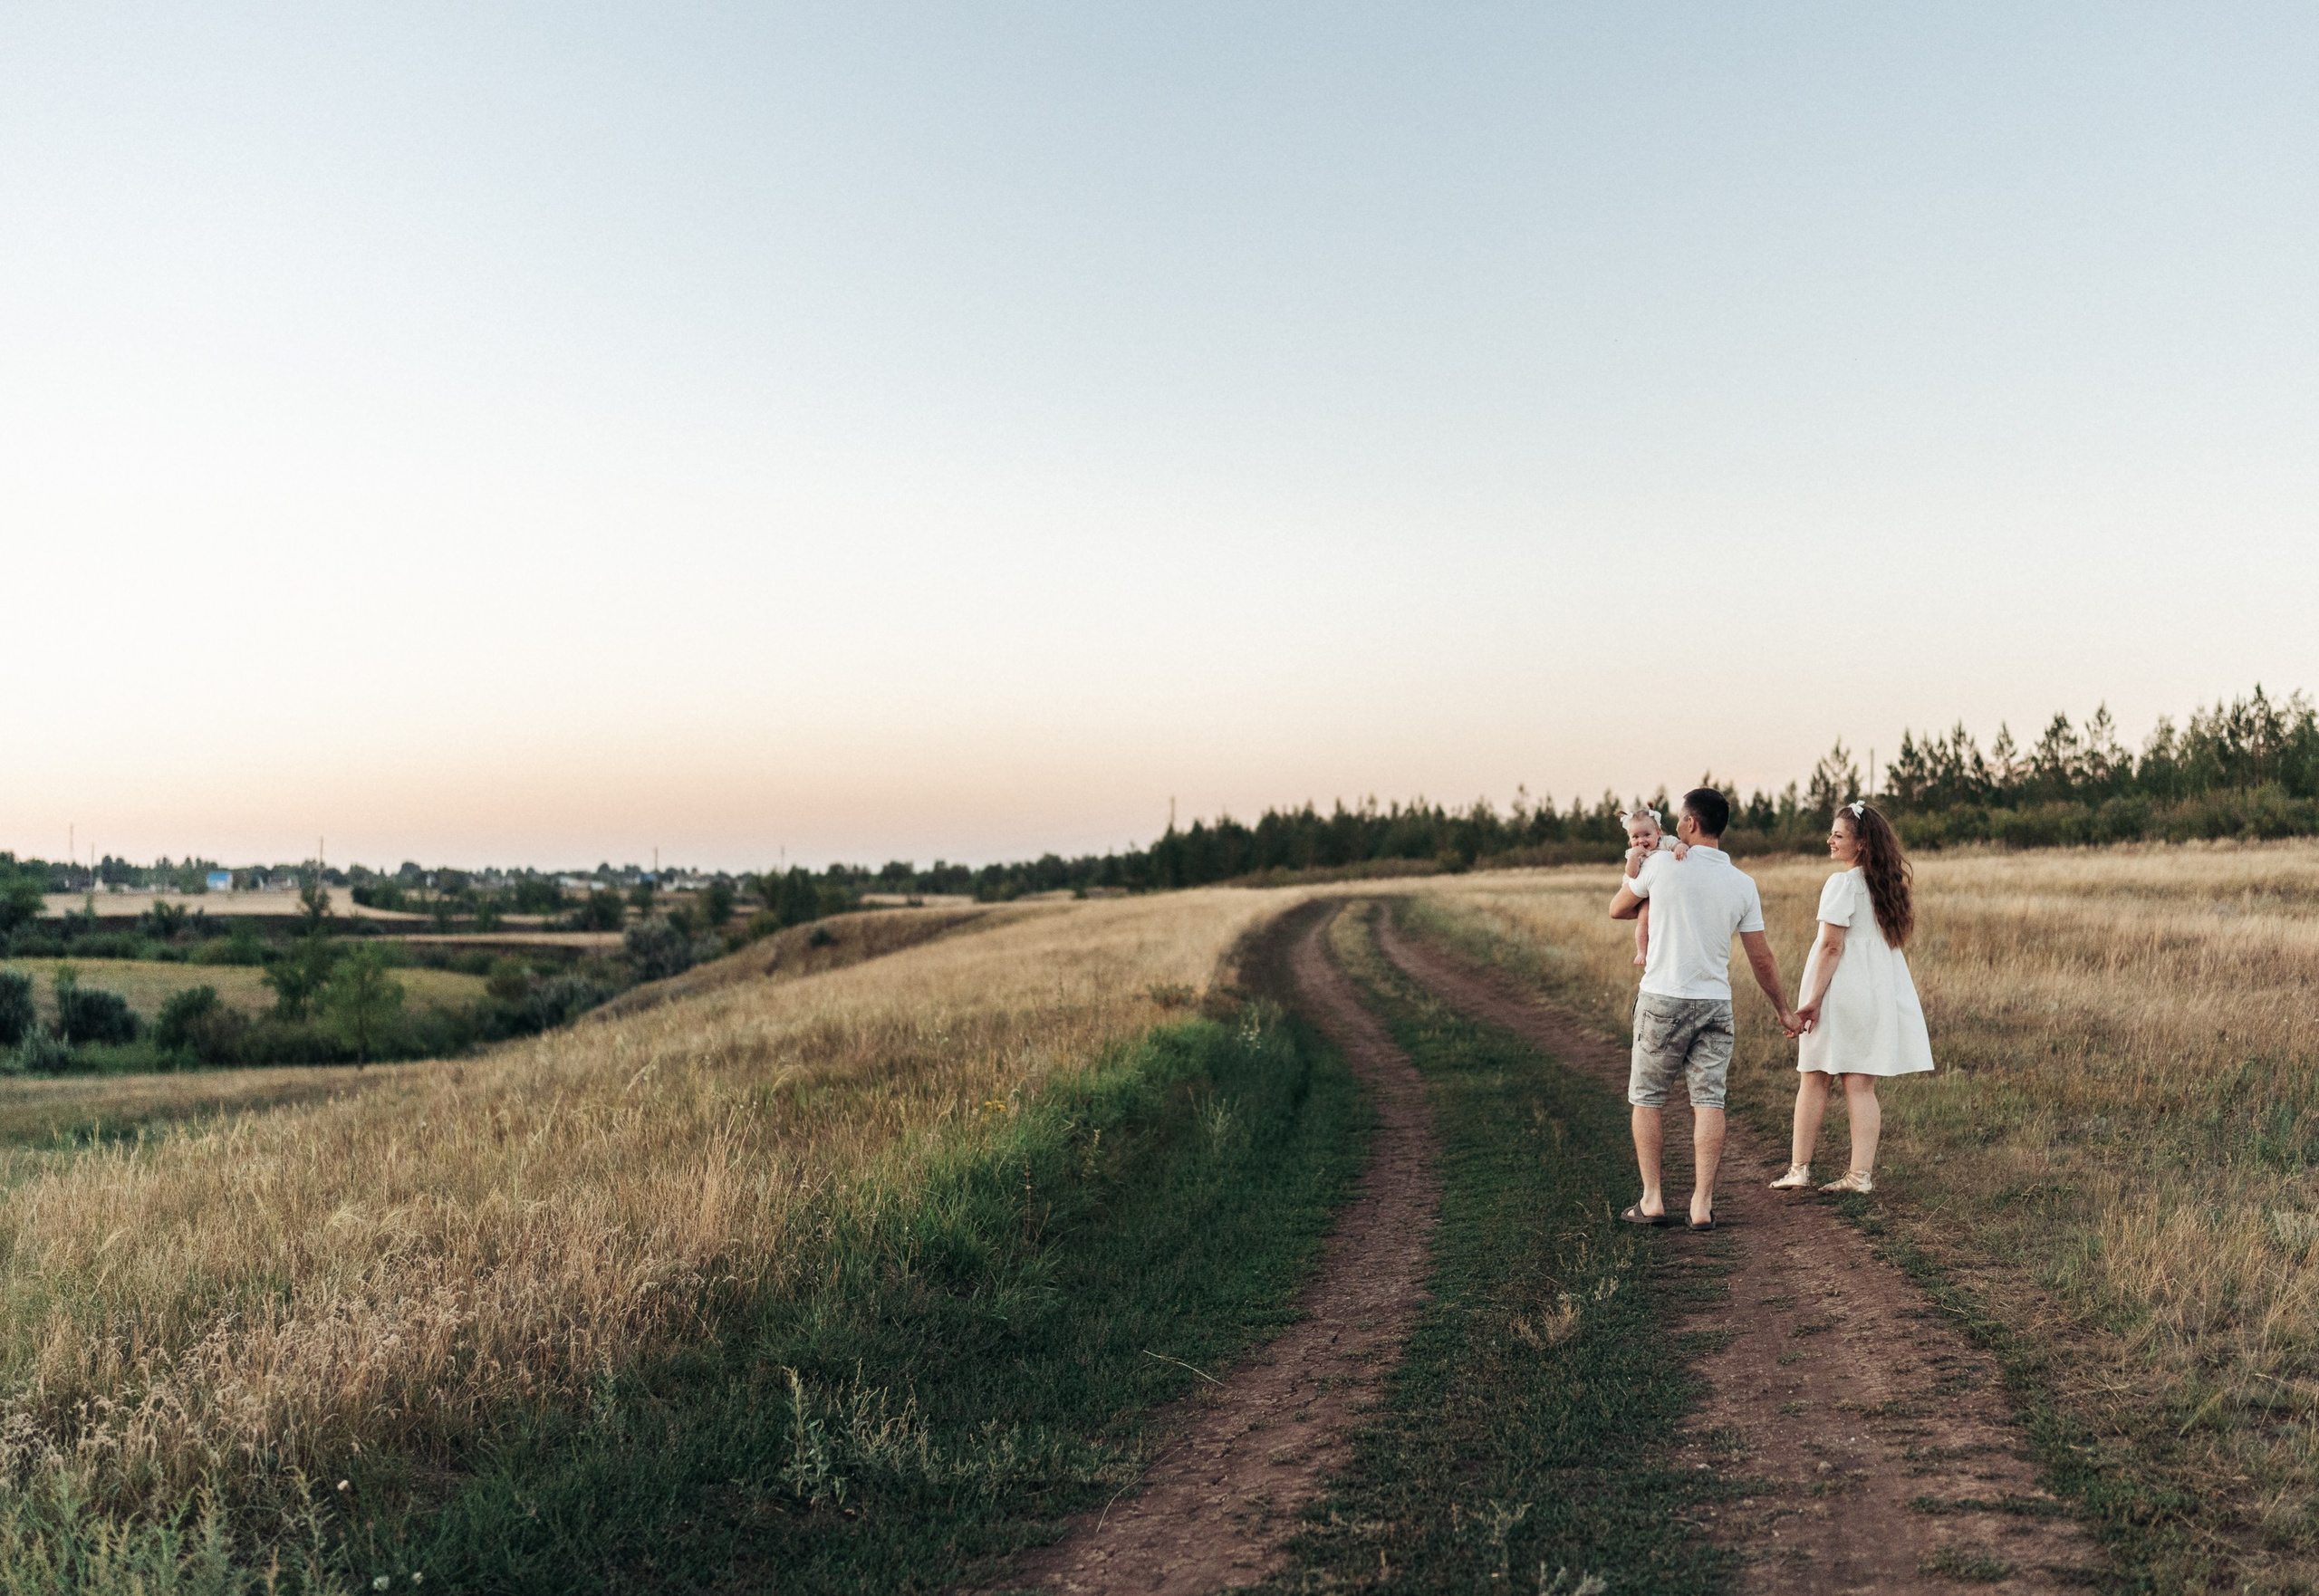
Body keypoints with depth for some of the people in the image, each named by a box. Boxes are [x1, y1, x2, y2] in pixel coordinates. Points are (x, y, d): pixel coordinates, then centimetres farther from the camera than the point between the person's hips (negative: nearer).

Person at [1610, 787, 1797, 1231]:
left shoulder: (1661, 865, -7)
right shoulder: (1743, 884, 2)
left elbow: (1617, 909, 9)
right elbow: (1761, 958, 5)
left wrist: (1630, 876, 28)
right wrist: (1782, 1010, 17)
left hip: (1663, 999, -3)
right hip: (1716, 1003, 3)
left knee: (1647, 1097, 10)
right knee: (1708, 1100, 5)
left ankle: (1652, 1199, 9)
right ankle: (1702, 1203, 2)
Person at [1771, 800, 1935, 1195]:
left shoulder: (1842, 884, -13)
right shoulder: (1886, 885, 10)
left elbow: (1831, 946, -17)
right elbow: (1895, 942, 15)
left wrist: (1812, 1000, -15)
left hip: (1840, 992, -7)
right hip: (1878, 994, 7)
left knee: (1813, 1080, 4)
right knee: (1861, 1085, 6)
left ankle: (1799, 1169, 8)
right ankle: (1862, 1173, 4)